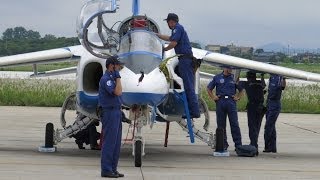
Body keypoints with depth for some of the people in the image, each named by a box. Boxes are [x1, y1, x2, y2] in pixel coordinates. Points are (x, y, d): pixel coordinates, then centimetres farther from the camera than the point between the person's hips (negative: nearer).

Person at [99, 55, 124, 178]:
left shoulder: (112, 78, 17)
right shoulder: (106, 79, -14)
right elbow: (117, 92, -24)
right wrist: (118, 77, -16)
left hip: (116, 112, 10)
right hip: (109, 112, -10)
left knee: (116, 143, 10)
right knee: (109, 142, -8)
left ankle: (113, 169, 14)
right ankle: (106, 170, -5)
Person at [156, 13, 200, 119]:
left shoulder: (177, 28, -5)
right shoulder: (178, 29, 25)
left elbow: (174, 43, -16)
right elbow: (170, 38, 44)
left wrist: (164, 49, 1)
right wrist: (156, 35, 52)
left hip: (184, 58, -10)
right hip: (186, 59, 10)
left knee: (188, 86, -13)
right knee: (188, 86, 9)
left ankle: (195, 111, -17)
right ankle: (193, 110, 8)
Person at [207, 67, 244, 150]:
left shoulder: (234, 78, 12)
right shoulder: (217, 78, 12)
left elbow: (241, 90, 20)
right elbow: (209, 88, 19)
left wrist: (237, 97, 5)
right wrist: (213, 97, 6)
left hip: (231, 102, -1)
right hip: (220, 102, 1)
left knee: (234, 124, -6)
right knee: (221, 125, 2)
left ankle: (238, 144, -7)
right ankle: (223, 144, 10)